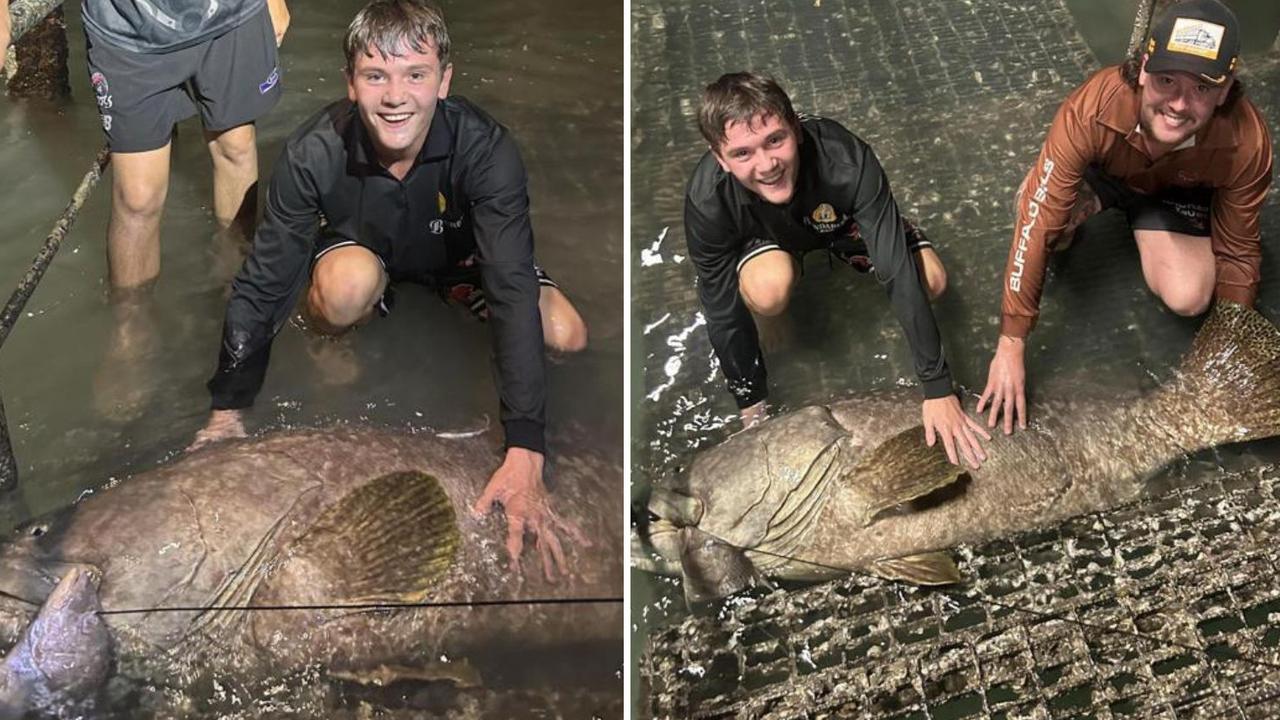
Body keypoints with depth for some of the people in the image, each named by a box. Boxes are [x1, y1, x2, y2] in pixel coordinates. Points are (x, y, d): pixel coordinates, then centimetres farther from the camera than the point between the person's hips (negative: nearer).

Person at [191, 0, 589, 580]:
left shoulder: (485, 148, -36)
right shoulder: (315, 153, -34)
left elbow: (514, 289, -42)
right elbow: (262, 285, -24)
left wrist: (524, 455, -50)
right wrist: (227, 411, -20)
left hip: (455, 253, 2)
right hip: (360, 248, -2)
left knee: (568, 337, -18)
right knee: (349, 282, -38)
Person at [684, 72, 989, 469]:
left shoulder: (847, 161, -41)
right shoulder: (707, 200, -38)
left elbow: (900, 276, -38)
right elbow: (722, 311, -25)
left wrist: (938, 389, -37)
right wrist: (752, 407, -19)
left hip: (840, 220, 1)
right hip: (766, 236, -1)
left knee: (932, 280, -19)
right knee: (768, 291, -34)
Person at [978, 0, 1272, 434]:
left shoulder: (1246, 143, -36)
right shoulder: (1092, 108, -42)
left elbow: (1237, 251, -19)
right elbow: (1036, 221, -40)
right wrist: (1011, 345, -41)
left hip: (1176, 192, 1)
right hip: (1100, 173, -1)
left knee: (1188, 299, -22)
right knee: (1042, 203, -33)